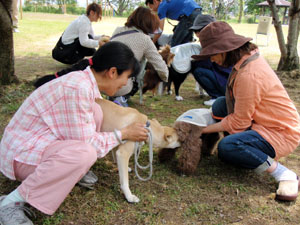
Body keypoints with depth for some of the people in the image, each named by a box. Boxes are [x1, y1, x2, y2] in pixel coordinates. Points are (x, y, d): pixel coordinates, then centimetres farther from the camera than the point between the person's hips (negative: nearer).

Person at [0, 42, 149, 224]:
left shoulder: (84, 80, 1)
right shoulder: (78, 89, -29)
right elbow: (86, 143, -24)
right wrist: (123, 134, -11)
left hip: (41, 141, 9)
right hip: (22, 154, -9)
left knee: (95, 112, -3)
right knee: (84, 153, -35)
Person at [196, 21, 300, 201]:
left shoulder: (249, 75, -28)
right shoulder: (250, 57, 1)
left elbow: (239, 122, -21)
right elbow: (241, 104, 10)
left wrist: (205, 129, -10)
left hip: (282, 133, -10)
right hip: (267, 122, 10)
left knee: (226, 147, -28)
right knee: (220, 105, -1)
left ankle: (286, 175, -14)